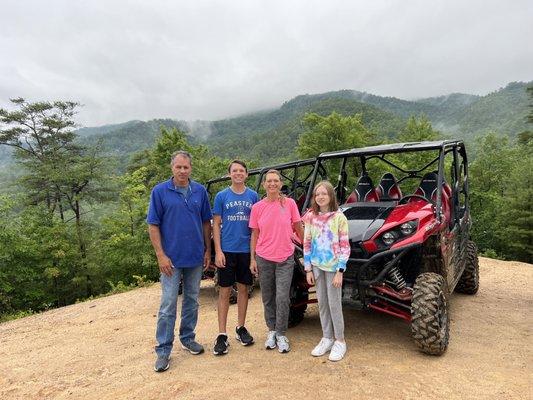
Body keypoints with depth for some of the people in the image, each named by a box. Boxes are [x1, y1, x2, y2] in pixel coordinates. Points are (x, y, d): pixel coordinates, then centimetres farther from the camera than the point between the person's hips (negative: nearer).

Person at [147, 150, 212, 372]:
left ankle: (187, 338, 32)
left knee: (192, 300, 15)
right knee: (168, 303, 1)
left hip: (196, 257, 4)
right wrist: (161, 255, -12)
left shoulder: (200, 191, 2)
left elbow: (206, 222, 8)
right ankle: (163, 350, 13)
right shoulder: (160, 191, -6)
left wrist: (207, 250, 4)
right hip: (171, 258, -3)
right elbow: (153, 225, -6)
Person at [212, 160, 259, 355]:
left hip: (246, 250, 2)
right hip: (227, 250, -2)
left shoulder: (253, 196, 5)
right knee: (225, 291, 3)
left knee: (243, 288, 12)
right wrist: (218, 251, -9)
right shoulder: (221, 196, 0)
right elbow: (216, 225, -1)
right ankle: (222, 335, 11)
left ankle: (241, 328, 26)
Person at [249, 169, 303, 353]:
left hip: (285, 259, -1)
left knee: (282, 298, -3)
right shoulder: (257, 207, -1)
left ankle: (281, 334, 15)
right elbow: (254, 235, 4)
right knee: (268, 298, 13)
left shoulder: (289, 203, -4)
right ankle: (271, 330, 30)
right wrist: (252, 259, 1)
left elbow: (299, 228, 5)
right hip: (264, 259, 2)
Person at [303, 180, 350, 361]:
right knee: (322, 303, 12)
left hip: (333, 266, -4)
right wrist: (308, 269, 2)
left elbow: (345, 246, -9)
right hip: (317, 266, 4)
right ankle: (327, 338, 27)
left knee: (334, 304, 3)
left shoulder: (339, 217, -9)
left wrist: (340, 271, -13)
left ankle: (340, 341, 20)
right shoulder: (310, 217, 1)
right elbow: (307, 244, 5)